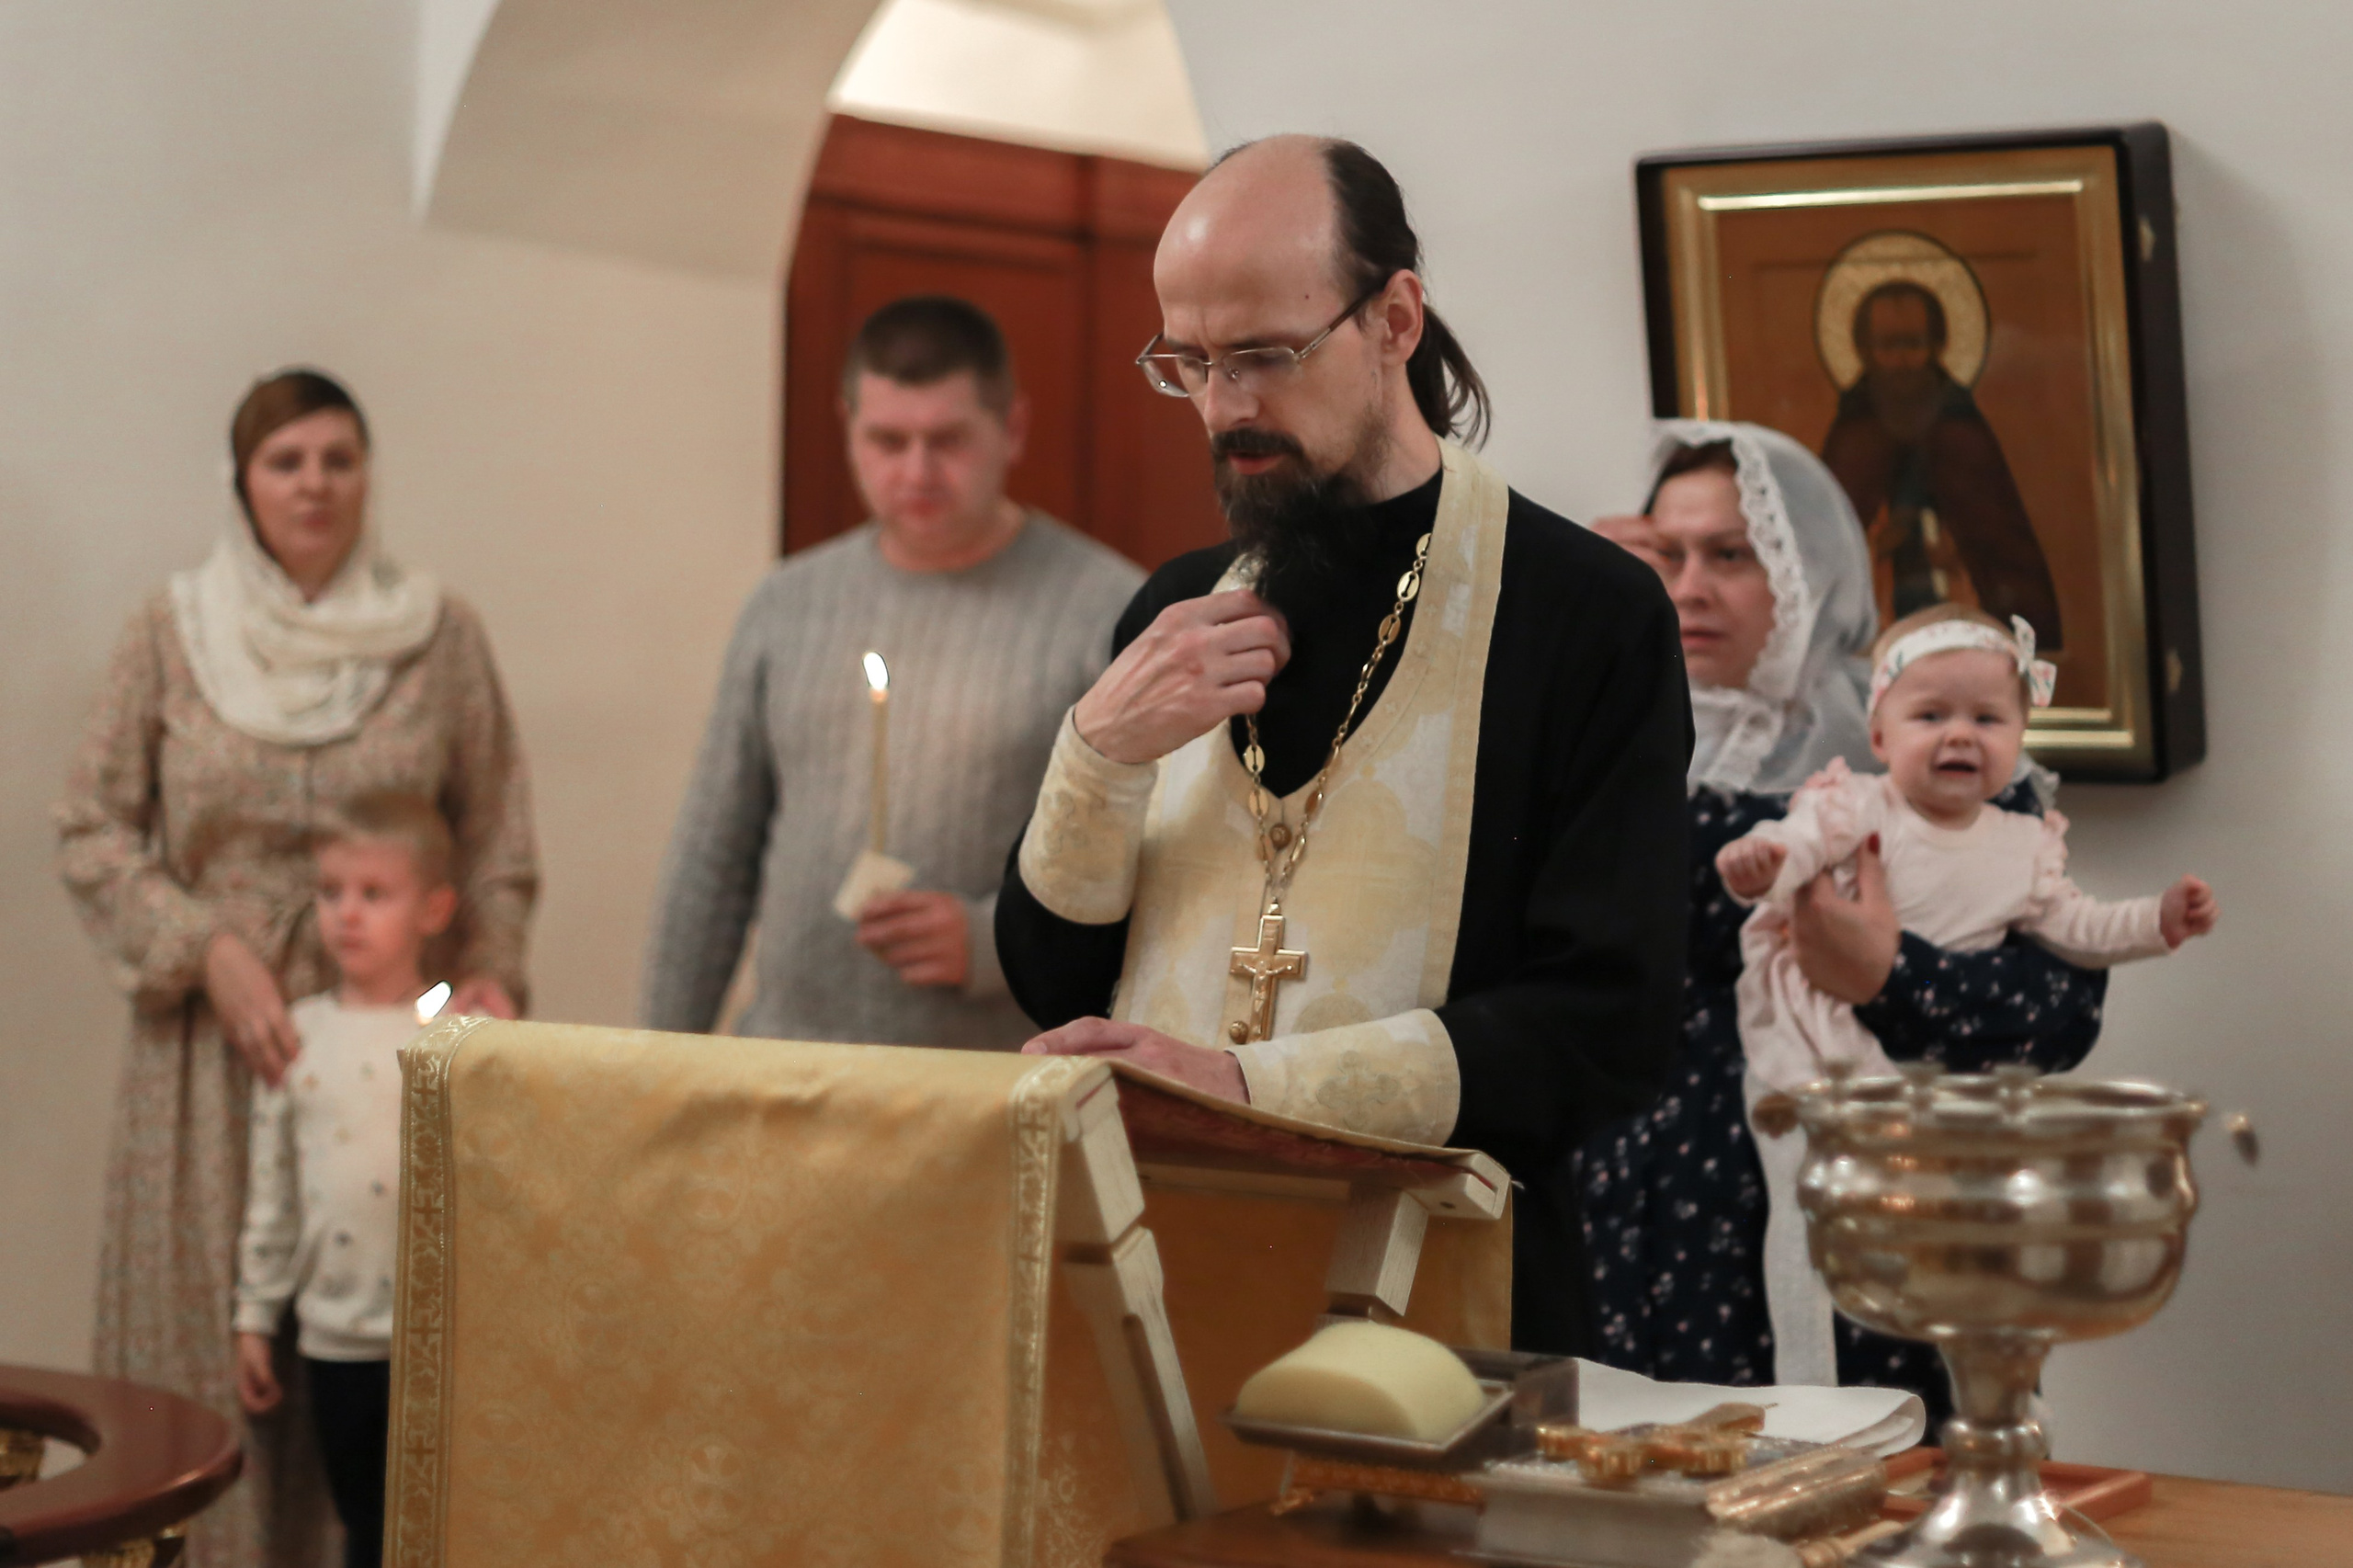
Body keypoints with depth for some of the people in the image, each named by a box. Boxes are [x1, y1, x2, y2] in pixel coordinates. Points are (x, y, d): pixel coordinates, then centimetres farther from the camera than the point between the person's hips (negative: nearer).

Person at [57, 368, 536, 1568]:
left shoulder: (440, 635, 4)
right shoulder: (169, 636, 3)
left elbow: (496, 836, 7)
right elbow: (92, 834, 4)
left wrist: (488, 970, -7)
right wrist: (209, 953, -8)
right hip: (214, 1035, 0)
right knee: (210, 1331, 1)